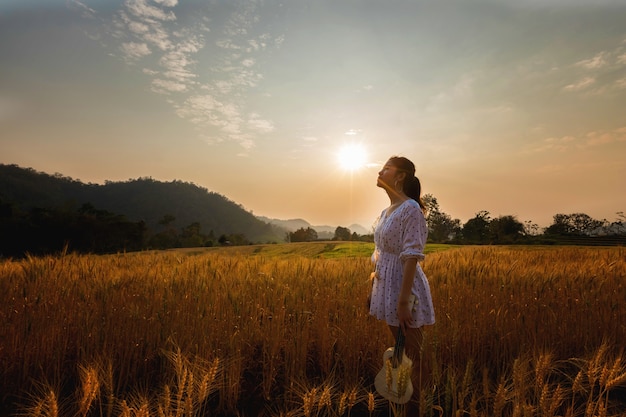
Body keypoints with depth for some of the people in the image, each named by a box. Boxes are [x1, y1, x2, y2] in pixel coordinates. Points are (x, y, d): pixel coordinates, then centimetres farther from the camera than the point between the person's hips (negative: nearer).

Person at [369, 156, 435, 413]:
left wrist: (403, 300, -23)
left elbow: (411, 257, -22)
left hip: (405, 289, -9)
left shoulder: (411, 209, -16)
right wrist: (375, 289, 18)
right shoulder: (386, 212, 10)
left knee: (413, 355, 7)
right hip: (387, 288, 9)